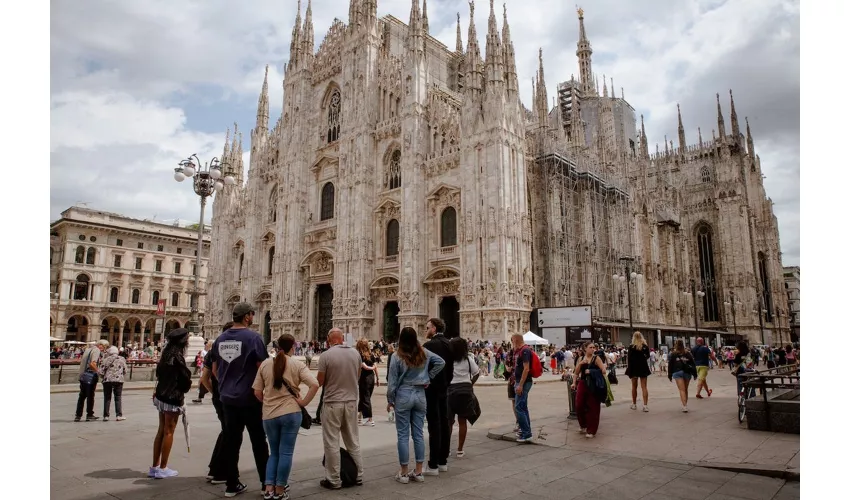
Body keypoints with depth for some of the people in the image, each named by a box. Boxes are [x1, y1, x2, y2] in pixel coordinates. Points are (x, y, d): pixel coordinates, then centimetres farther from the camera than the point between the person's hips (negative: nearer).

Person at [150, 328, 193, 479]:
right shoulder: (177, 356, -17)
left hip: (161, 396, 9)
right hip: (173, 398, -8)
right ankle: (163, 468, 7)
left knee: (161, 430, 15)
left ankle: (155, 466, 20)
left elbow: (159, 373, 13)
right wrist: (186, 388, 3)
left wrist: (158, 389, 12)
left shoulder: (166, 354, 9)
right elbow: (185, 376, -16)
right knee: (168, 432, 1)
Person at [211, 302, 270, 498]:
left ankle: (232, 485, 17)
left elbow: (215, 369, 14)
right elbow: (262, 368, -15)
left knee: (231, 441, 11)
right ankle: (266, 482, 13)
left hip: (227, 397, 6)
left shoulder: (220, 339, 6)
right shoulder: (253, 337, -14)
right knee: (258, 441, 5)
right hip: (250, 398, -6)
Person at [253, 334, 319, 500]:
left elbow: (257, 392, 3)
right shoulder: (297, 365, -5)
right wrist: (304, 402, -6)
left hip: (269, 415, 3)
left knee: (274, 453, 17)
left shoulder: (265, 364, 3)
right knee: (286, 453, 7)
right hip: (290, 413, -3)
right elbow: (315, 385, -16)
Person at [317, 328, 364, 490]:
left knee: (332, 443, 6)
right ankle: (358, 475, 25)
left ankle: (334, 480, 13)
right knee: (353, 441, 16)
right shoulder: (355, 353, 0)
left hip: (332, 403, -4)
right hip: (351, 401, 5)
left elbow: (319, 382, -7)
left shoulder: (326, 355, -13)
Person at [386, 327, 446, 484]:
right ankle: (418, 472, 16)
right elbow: (441, 362, 4)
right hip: (420, 395, 4)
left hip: (403, 396, -4)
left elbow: (392, 382, -8)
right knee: (418, 434, 10)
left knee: (403, 435, 4)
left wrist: (390, 400, 4)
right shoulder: (424, 353, 0)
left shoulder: (397, 356, -11)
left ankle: (404, 473, 11)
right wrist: (429, 377, 7)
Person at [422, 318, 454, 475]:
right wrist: (446, 383, 17)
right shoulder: (448, 344, 8)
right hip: (444, 389, 8)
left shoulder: (429, 345, -16)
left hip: (431, 390, -8)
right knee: (444, 424, 11)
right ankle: (443, 461, 20)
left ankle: (433, 465, 0)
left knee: (434, 426, -5)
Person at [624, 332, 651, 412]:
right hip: (643, 367, 2)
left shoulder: (631, 347, -10)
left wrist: (628, 368, -7)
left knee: (634, 386, 12)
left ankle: (634, 404, 22)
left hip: (634, 368, -2)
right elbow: (648, 356, 10)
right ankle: (645, 405, -7)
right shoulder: (645, 346, -2)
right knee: (644, 387, 2)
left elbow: (629, 358, -12)